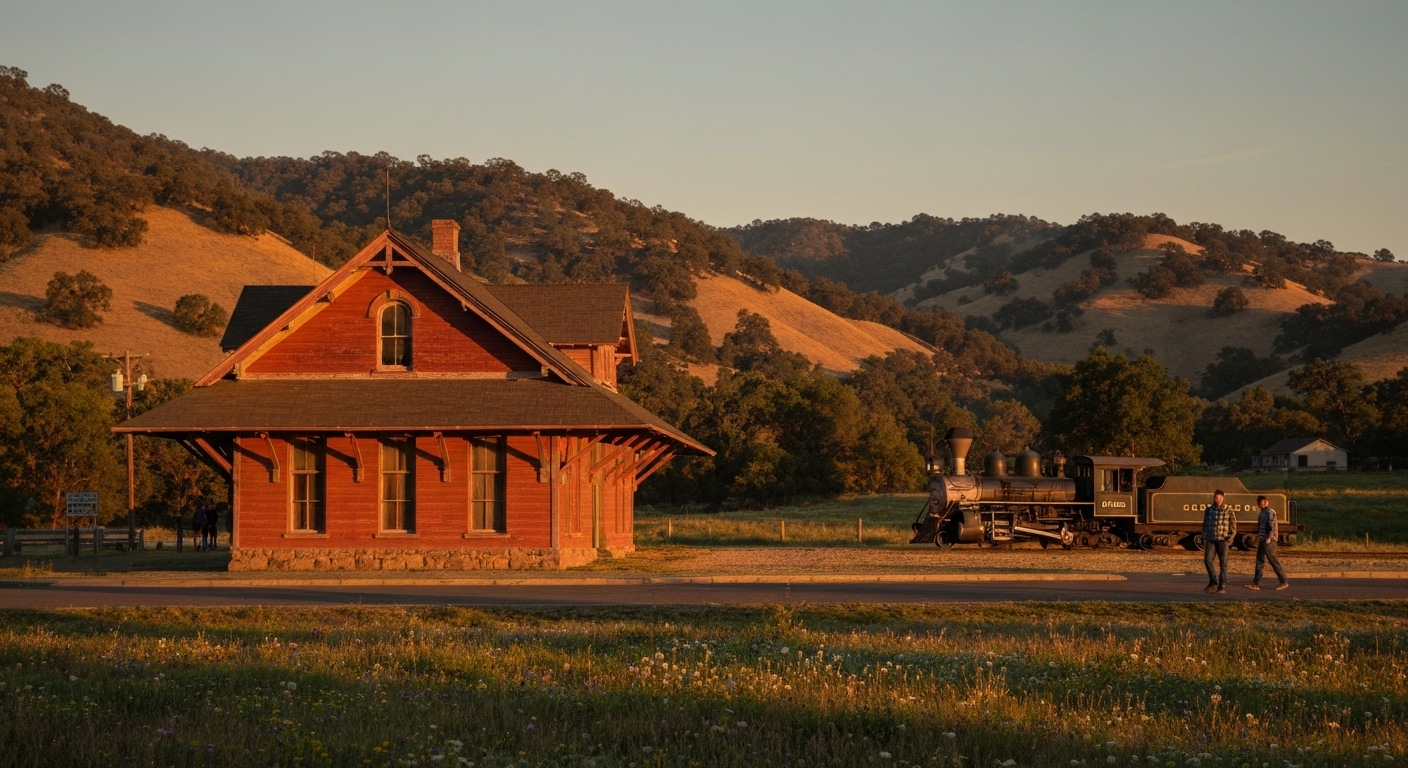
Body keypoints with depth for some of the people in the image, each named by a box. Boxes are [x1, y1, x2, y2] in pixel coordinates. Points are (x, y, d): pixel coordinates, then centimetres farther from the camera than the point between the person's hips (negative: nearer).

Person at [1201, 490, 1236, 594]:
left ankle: (1222, 587, 4)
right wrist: (1204, 540, 7)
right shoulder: (1209, 511, 7)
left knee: (1223, 564, -3)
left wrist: (1230, 538, -15)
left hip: (1223, 540, -2)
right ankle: (1213, 582, 0)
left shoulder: (1229, 512, -1)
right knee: (1207, 560, -14)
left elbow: (1233, 528, 2)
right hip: (1210, 540, 2)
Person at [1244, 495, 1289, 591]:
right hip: (1262, 540, 10)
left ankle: (1284, 582, 1)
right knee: (1260, 561, 7)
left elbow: (1272, 526, -19)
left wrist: (1269, 538, -23)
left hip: (1268, 541, -10)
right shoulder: (1262, 512, 16)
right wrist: (1258, 537, 18)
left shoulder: (1270, 512, -13)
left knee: (1273, 561, -5)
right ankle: (1256, 583, 7)